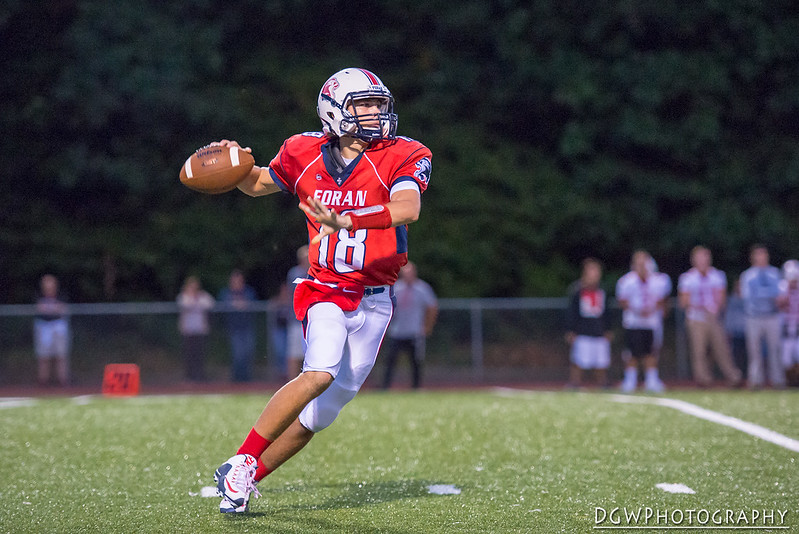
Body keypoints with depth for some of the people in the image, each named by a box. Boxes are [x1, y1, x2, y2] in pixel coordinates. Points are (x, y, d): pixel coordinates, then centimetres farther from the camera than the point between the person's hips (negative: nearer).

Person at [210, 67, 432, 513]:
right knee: (321, 372, -28)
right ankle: (242, 461, -16)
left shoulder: (404, 157, -9)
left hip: (375, 300, 1)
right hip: (327, 292, -1)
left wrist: (343, 221, -42)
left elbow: (408, 209, -29)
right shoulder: (306, 155, -1)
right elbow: (258, 184, 18)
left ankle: (243, 478, 21)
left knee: (321, 412, 5)